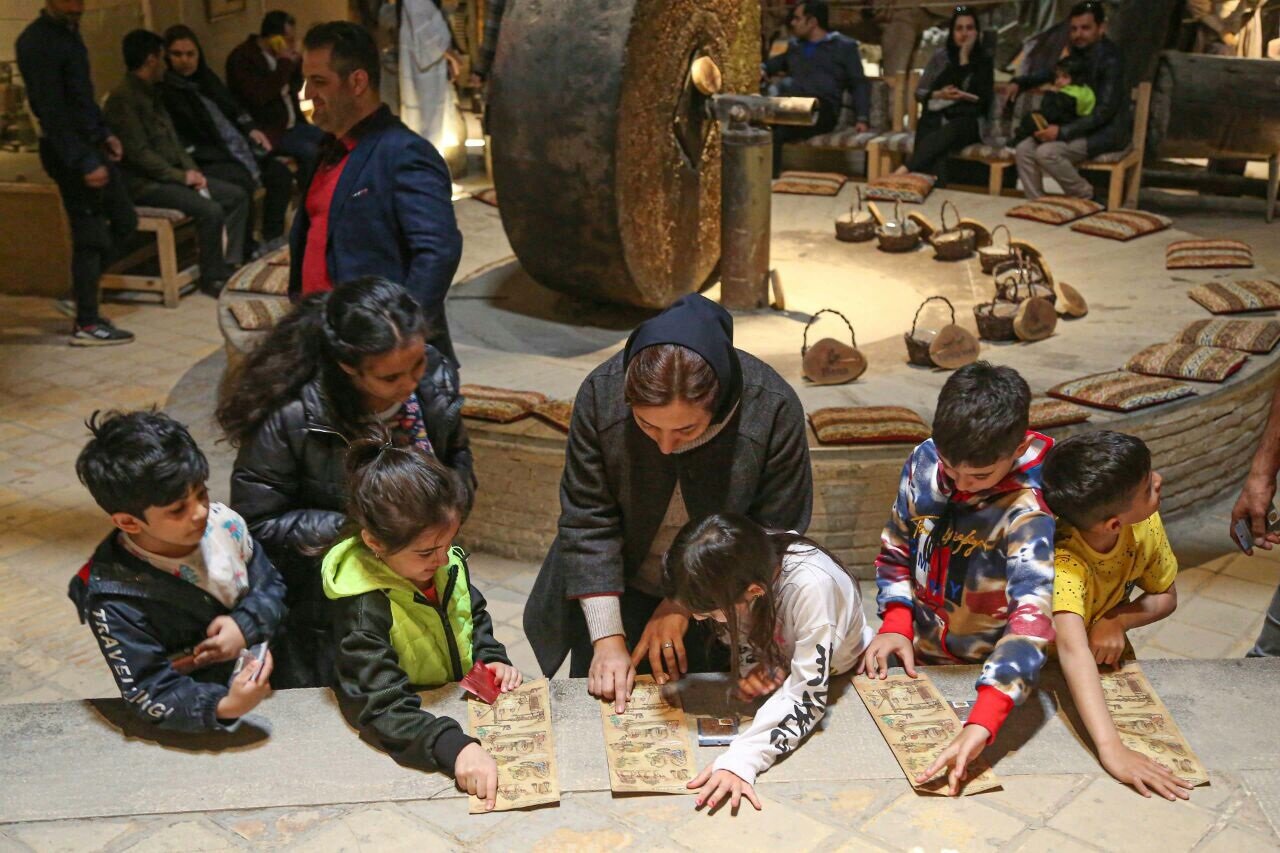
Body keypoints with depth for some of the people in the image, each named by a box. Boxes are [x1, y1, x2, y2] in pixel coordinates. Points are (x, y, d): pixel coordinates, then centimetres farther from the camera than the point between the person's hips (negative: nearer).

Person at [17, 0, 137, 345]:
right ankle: (86, 324, 5)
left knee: (124, 221, 14)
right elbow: (52, 110, -22)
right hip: (68, 151, -9)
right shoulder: (37, 42, -17)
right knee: (91, 235, -4)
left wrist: (104, 132, 12)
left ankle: (79, 297, 23)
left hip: (91, 144, 9)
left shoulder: (68, 31, 12)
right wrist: (83, 162, -24)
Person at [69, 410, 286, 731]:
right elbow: (150, 697, -19)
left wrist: (245, 626, -14)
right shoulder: (116, 604, -20)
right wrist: (224, 707, -36)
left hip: (275, 688, 3)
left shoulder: (223, 523, -6)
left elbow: (271, 587, 7)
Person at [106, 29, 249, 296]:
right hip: (144, 183, -10)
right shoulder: (124, 98, -16)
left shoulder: (151, 93, 15)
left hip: (173, 174, 10)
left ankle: (230, 265, 2)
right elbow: (139, 154, -21)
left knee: (237, 196, 0)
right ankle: (212, 277, -11)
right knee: (210, 209, -28)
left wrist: (192, 170, 1)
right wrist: (182, 176, -16)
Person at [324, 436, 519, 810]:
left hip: (467, 706, 7)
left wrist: (492, 658, -5)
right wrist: (454, 748, -46)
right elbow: (384, 707, -34)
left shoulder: (447, 562, -6)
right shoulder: (363, 609, -26)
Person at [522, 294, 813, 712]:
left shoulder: (773, 409, -27)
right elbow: (587, 523, -17)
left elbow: (774, 536, -17)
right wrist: (607, 640, -19)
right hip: (618, 595, 1)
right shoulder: (601, 394, -23)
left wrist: (685, 605, -17)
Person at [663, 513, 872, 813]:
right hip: (776, 656, 6)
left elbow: (807, 696, -41)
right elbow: (736, 632, -5)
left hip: (834, 675, -6)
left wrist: (741, 759, -52)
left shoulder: (811, 587, -41)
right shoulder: (733, 567, -26)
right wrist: (751, 665, -27)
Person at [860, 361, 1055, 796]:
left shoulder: (1028, 513, -29)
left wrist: (981, 724, -52)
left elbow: (1031, 620, -41)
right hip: (917, 656, 4)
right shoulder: (924, 461, -13)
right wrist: (896, 624, -12)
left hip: (986, 669, -4)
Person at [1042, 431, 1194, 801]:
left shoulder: (1145, 525, -20)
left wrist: (1119, 620, -24)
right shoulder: (1064, 561, -39)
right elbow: (1073, 649, -53)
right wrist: (1110, 748, -64)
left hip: (1107, 661, 4)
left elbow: (1165, 596, -2)